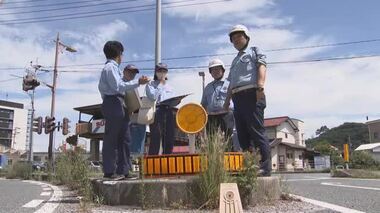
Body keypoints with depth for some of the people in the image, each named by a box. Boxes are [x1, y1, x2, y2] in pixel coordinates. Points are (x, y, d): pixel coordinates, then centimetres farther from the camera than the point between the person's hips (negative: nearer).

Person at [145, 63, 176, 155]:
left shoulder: (169, 86, 22)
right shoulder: (150, 84, 6)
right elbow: (153, 97, -12)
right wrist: (160, 84, -3)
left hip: (169, 112, 5)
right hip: (156, 112, -5)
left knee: (169, 139, 4)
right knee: (156, 139, -8)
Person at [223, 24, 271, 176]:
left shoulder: (254, 51, 12)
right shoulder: (235, 61, 32)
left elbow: (262, 66, -7)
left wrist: (260, 86, -23)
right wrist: (227, 101, 20)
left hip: (251, 94, -7)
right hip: (237, 98, 8)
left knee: (256, 131, -14)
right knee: (242, 134, 3)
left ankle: (265, 167, -13)